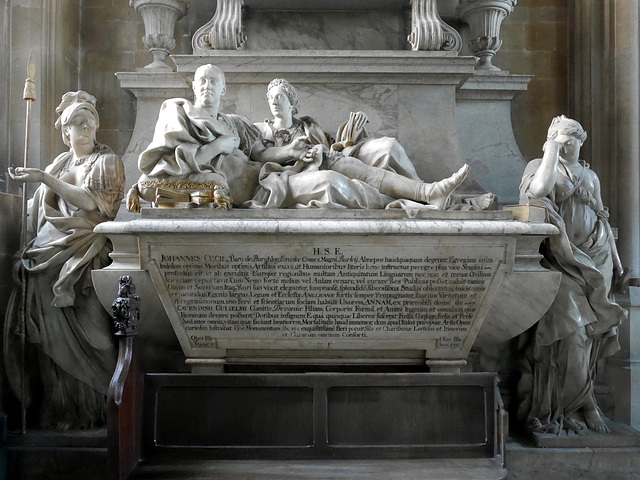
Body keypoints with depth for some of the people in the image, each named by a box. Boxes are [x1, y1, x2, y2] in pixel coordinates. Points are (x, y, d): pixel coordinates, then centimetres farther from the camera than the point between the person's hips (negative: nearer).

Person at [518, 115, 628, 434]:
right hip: (560, 258, -4)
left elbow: (602, 219, 23)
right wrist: (553, 149, -11)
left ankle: (568, 407, 10)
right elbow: (541, 189, -20)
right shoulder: (538, 166, 5)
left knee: (587, 331, 0)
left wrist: (614, 262, 18)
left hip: (594, 258, 5)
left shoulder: (590, 176, 20)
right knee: (568, 327, -13)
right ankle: (581, 404, 0)